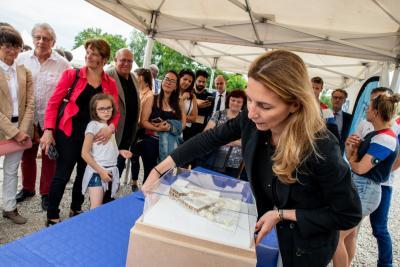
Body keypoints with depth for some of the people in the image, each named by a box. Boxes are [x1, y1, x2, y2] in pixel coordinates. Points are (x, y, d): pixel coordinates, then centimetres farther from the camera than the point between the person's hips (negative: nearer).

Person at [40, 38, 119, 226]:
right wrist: (49, 130, -15)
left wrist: (111, 127, -18)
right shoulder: (72, 75, -6)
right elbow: (53, 103, -6)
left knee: (84, 174, 17)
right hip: (69, 133, -3)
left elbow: (115, 111, 2)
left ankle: (76, 209, 38)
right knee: (62, 175, 1)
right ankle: (52, 217, 20)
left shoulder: (110, 84, 2)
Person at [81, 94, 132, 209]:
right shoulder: (93, 126, -9)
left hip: (110, 171, 7)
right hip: (97, 172, -7)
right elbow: (85, 153, -13)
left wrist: (120, 152, 4)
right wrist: (100, 171, -16)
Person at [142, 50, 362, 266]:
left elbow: (349, 215, -22)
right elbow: (210, 139, -9)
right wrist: (159, 170, -12)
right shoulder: (252, 119, -23)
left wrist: (281, 215, -24)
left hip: (308, 243, -4)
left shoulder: (320, 149, -36)